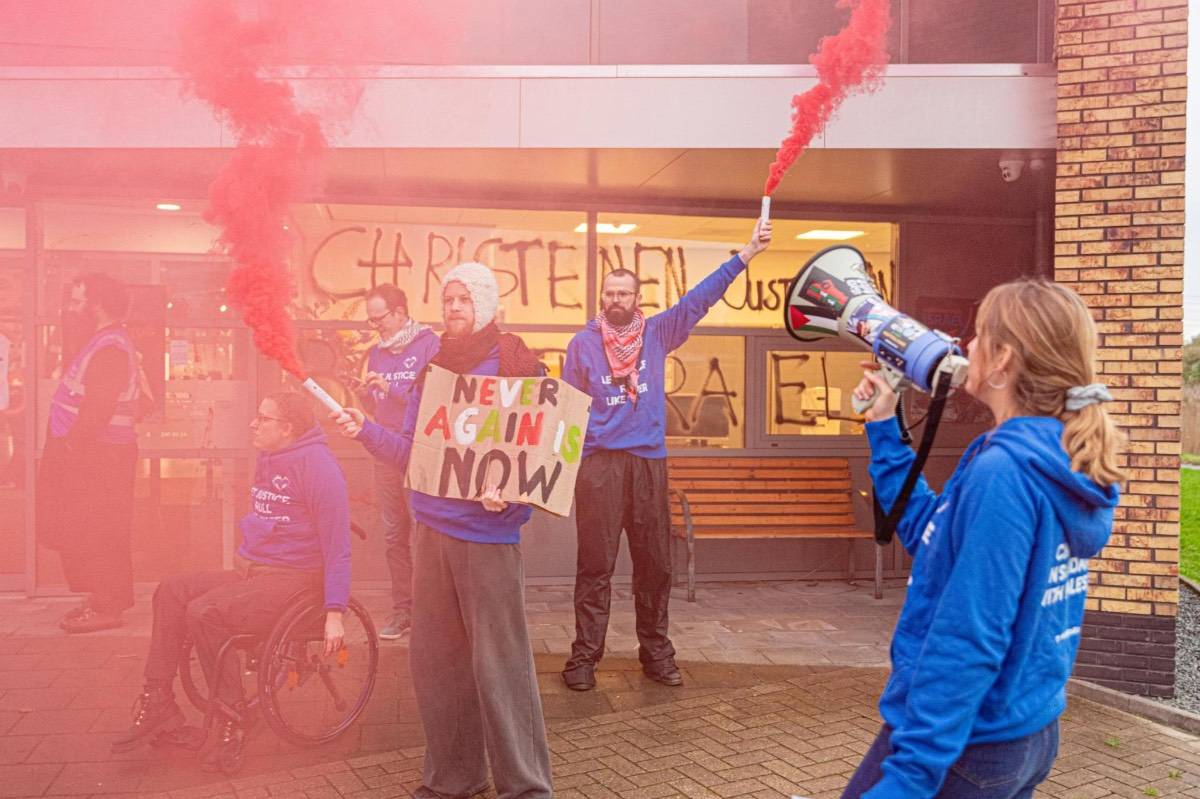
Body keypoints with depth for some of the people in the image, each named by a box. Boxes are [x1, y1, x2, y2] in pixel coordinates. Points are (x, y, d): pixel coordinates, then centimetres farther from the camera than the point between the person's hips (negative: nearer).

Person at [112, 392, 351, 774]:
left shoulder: (315, 464, -16)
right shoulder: (268, 460, 13)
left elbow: (337, 544, -20)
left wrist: (334, 613, -24)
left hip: (293, 581, -9)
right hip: (249, 571, 9)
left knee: (204, 611, -26)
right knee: (171, 591, -6)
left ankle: (232, 722, -14)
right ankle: (157, 700, -1)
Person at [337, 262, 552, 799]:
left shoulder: (513, 366, -6)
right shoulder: (435, 370, 13)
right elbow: (412, 452, 14)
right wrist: (365, 430, 0)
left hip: (486, 533, -6)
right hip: (431, 528, 7)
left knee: (498, 663, -3)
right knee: (433, 658, 13)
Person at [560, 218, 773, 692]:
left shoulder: (657, 333, 7)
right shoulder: (582, 344, 3)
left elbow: (701, 297, 6)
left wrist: (747, 252, 1)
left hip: (649, 462, 3)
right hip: (599, 463, -2)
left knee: (655, 564, 8)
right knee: (595, 566, -1)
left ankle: (656, 652, 21)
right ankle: (584, 656, 6)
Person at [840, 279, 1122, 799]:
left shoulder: (1003, 470, -25)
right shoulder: (1059, 463, 3)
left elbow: (966, 644, -27)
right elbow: (929, 532, 14)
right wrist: (884, 427, 13)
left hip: (963, 746, -8)